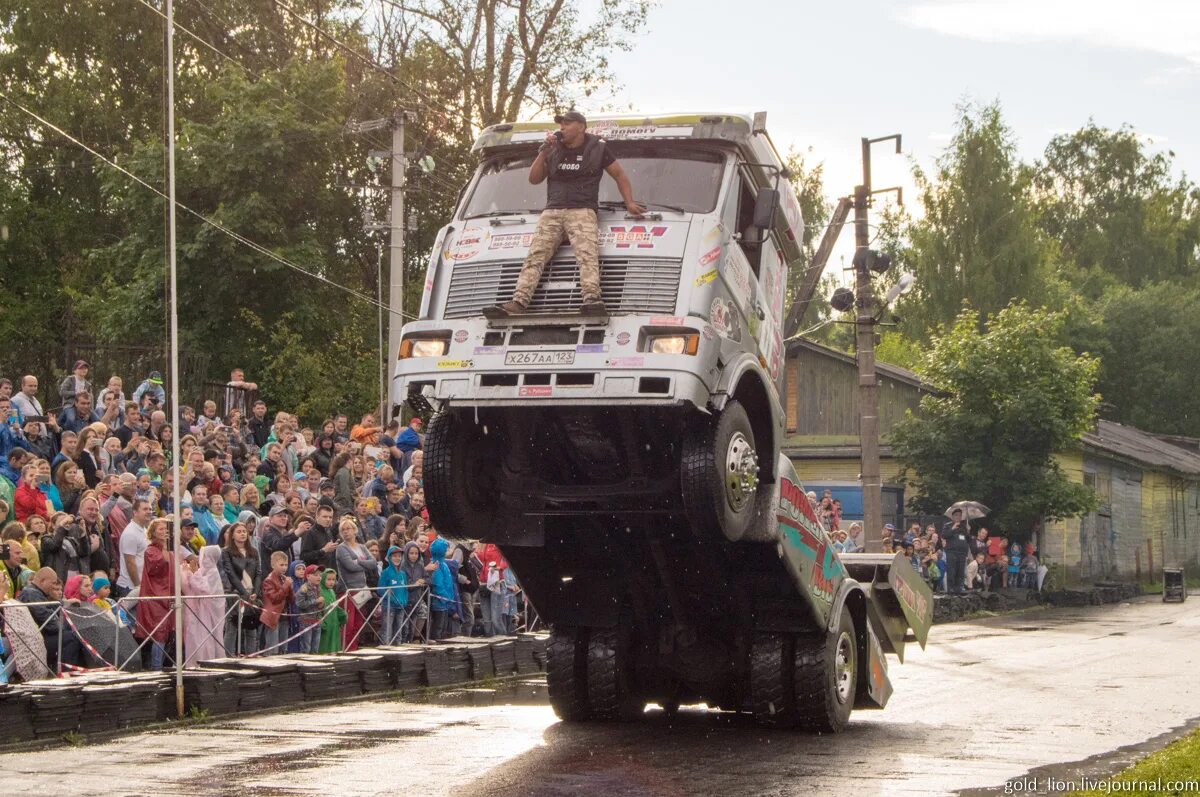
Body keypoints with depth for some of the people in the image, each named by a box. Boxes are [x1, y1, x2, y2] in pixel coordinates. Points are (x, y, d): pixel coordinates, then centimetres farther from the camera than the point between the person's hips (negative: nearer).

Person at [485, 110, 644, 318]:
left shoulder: (597, 149, 12)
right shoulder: (553, 150, 20)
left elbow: (620, 175, 18)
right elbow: (534, 178, 15)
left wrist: (629, 203, 7)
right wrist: (543, 152, 3)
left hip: (582, 212, -3)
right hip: (552, 213, 3)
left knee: (587, 254, -27)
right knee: (535, 256, -16)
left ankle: (592, 299, -46)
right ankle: (518, 302, -30)